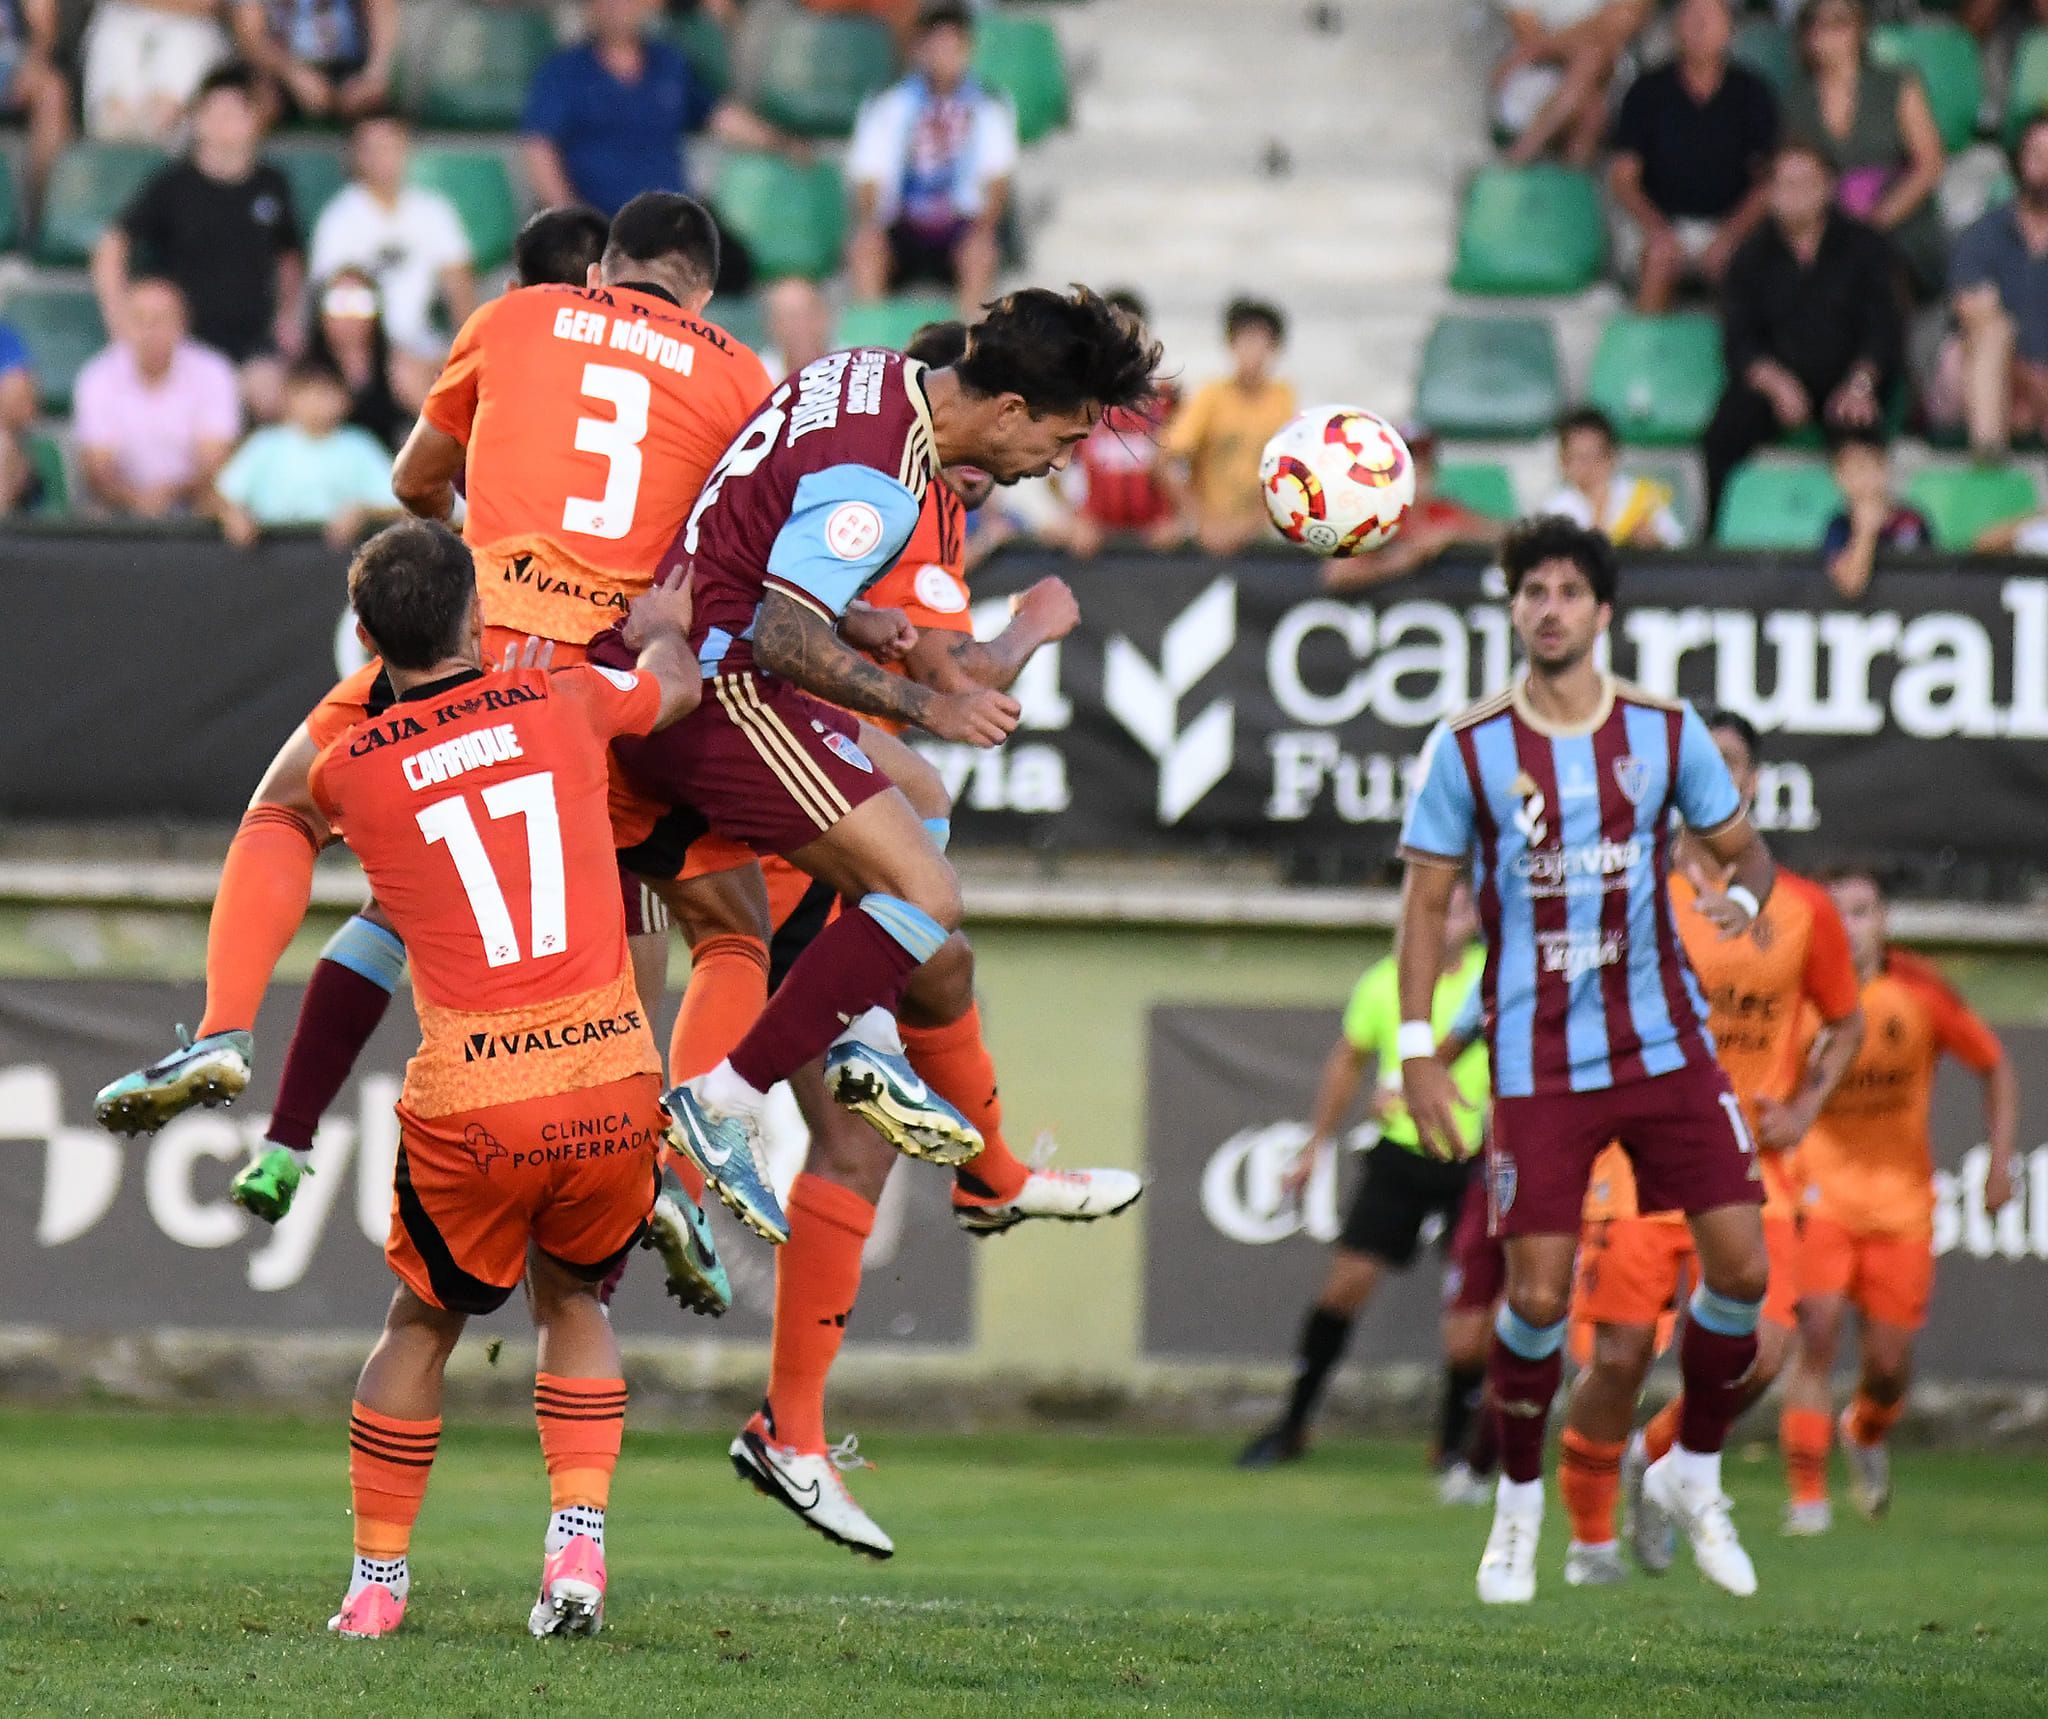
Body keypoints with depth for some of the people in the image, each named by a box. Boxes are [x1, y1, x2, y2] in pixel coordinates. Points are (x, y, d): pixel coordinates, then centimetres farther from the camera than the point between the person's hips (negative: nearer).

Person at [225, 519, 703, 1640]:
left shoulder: (347, 769, 4)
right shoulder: (562, 705, 7)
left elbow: (296, 817, 31)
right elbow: (678, 682, 30)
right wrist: (662, 626, 53)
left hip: (470, 1106, -1)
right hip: (612, 1084, 1)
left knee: (422, 1325, 21)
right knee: (572, 1301, 25)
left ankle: (377, 1581, 22)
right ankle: (576, 1544, 9)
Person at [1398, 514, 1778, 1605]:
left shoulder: (1665, 730, 1)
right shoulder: (1467, 748, -3)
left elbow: (1742, 847, 12)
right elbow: (1427, 898, 1)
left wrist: (1742, 896, -14)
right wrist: (1417, 1052, -6)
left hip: (1666, 1045, 2)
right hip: (1537, 1061, -2)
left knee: (1740, 1268, -5)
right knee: (1537, 1297, -7)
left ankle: (1692, 1473, 17)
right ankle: (1519, 1505, 16)